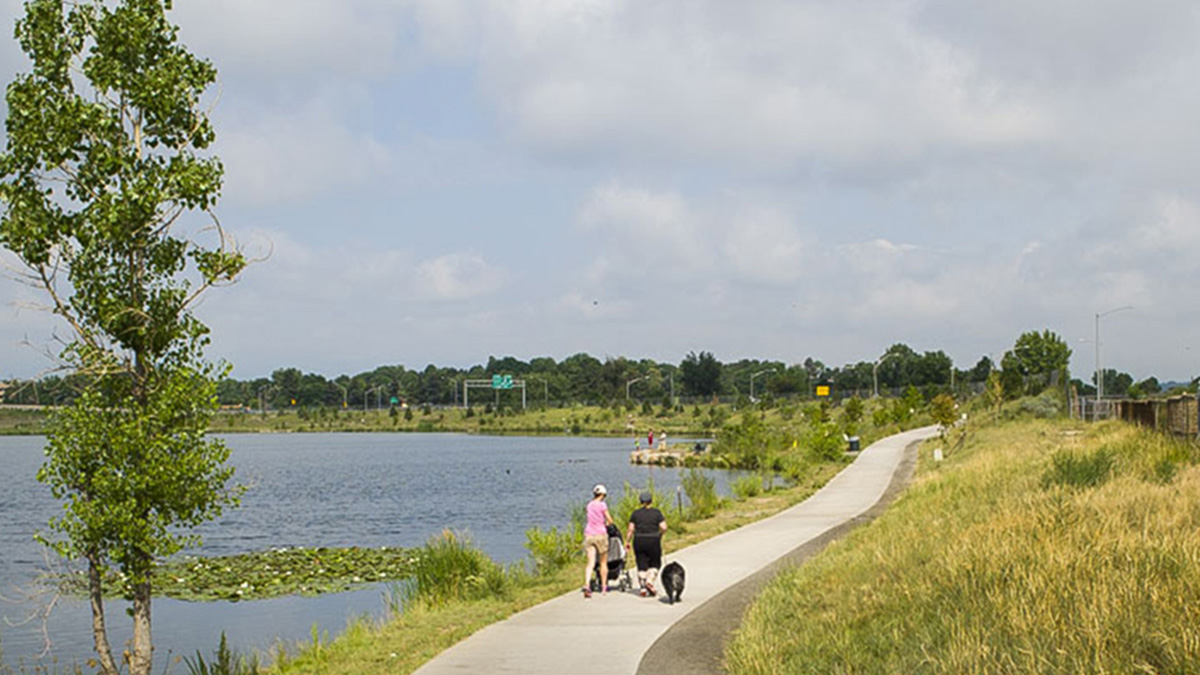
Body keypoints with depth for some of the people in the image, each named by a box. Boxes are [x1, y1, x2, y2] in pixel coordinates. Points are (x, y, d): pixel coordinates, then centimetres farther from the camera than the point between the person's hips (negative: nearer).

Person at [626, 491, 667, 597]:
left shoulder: (635, 513, 1)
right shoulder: (657, 512, -3)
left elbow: (630, 529, -3)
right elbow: (664, 528, -9)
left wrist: (627, 542, 4)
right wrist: (659, 533, 10)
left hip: (639, 542, 1)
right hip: (653, 542, -1)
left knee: (642, 566, 8)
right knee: (654, 564, 14)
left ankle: (643, 587, 2)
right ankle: (650, 580, -7)